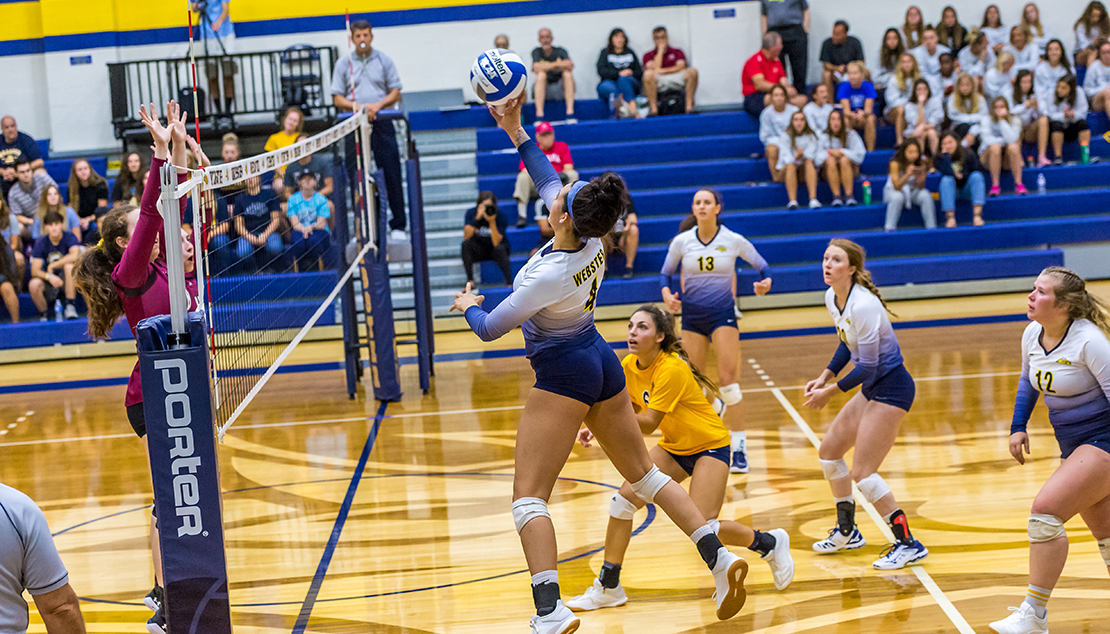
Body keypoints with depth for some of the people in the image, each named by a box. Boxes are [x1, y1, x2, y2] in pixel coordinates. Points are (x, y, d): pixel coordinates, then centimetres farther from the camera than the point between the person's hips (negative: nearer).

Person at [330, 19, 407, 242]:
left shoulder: (384, 61, 8)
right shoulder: (343, 64, 8)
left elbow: (396, 93, 6)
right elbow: (337, 98, 6)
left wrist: (378, 105, -12)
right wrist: (357, 106, -12)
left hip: (382, 123, 0)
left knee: (392, 174, -5)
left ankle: (397, 226, 0)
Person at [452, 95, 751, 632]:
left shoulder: (549, 274, -26)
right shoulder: (593, 240, -6)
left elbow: (490, 328, -14)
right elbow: (547, 182, 13)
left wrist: (469, 307, 8)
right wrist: (516, 132, 14)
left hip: (563, 377, -9)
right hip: (602, 365, 9)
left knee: (528, 496, -8)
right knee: (643, 474, 18)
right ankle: (718, 557, 8)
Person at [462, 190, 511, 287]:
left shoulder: (500, 217, -19)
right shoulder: (472, 213, -13)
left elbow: (496, 243, -28)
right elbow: (467, 236, -27)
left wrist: (492, 221, -38)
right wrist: (477, 218, -37)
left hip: (495, 251, -2)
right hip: (479, 252, 2)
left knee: (499, 248, -35)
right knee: (466, 244, -27)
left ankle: (510, 283, -29)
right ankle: (470, 281, -23)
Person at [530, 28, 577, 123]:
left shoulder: (560, 51, -2)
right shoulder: (537, 52, -2)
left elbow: (570, 65, -22)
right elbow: (536, 68, -22)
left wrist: (548, 66, -25)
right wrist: (556, 64, -22)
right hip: (542, 90, -1)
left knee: (567, 73, -24)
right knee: (541, 74, -27)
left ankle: (570, 113, -33)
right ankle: (539, 115, -38)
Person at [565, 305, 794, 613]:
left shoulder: (671, 369, -29)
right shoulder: (629, 366, -6)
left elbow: (649, 424, -31)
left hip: (710, 445, -7)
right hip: (673, 447, 7)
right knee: (623, 500, -9)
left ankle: (770, 543, 10)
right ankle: (608, 587, 1)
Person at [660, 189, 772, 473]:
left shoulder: (734, 241, -5)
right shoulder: (681, 242, -1)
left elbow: (762, 266, 6)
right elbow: (665, 274, 10)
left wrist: (765, 282, -16)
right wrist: (668, 296, -11)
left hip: (723, 313, -2)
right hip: (692, 315, 3)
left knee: (728, 380, -12)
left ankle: (739, 448, -9)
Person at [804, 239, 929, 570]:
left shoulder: (863, 306, -26)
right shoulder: (832, 298, 2)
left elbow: (867, 367, -23)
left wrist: (831, 392, -13)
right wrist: (825, 376, 9)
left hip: (891, 389, -10)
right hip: (871, 387, 10)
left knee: (862, 471, -12)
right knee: (828, 451, 17)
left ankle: (908, 544, -4)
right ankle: (846, 532, 33)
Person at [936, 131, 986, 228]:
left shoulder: (969, 154, -4)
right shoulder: (940, 158, -7)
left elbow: (978, 172, -2)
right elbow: (948, 173, -25)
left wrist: (962, 176, -13)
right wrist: (945, 154, -22)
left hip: (968, 190, 1)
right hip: (952, 192, -1)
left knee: (976, 176, -27)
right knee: (946, 179, -29)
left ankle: (977, 215, -39)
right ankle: (950, 218, -39)